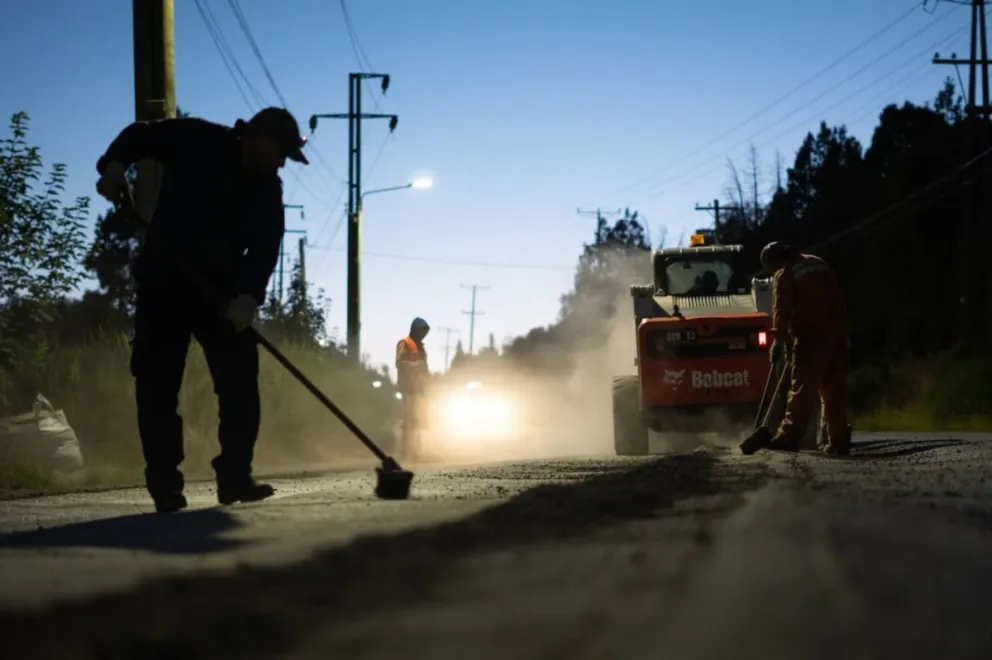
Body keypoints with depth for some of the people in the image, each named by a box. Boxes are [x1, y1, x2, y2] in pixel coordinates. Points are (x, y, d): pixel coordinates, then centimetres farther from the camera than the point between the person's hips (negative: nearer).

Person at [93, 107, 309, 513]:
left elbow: (266, 249, -9)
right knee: (158, 384, -5)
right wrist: (115, 165, -21)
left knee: (241, 382, -5)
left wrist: (249, 296, -26)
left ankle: (235, 476, -1)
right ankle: (165, 484, -1)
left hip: (224, 292, 4)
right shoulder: (195, 141, -9)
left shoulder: (267, 190, 1)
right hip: (165, 284, -3)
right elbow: (140, 135, 1)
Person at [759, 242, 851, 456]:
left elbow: (781, 309, -14)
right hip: (837, 333, 7)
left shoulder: (784, 274, -2)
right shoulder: (818, 263, 21)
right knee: (834, 390, 9)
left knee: (803, 387, -12)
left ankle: (789, 435, -19)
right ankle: (838, 441, 10)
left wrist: (779, 339, -18)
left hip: (812, 336, -7)